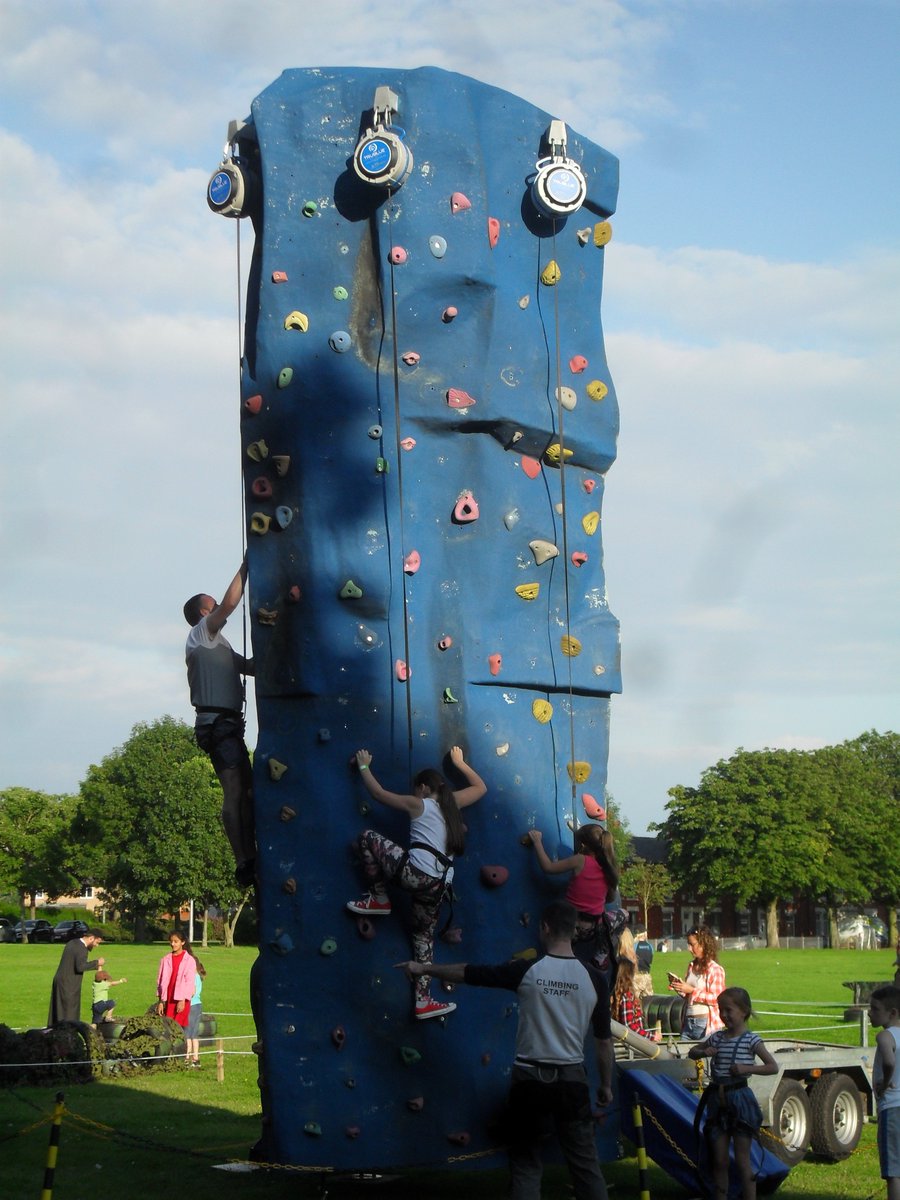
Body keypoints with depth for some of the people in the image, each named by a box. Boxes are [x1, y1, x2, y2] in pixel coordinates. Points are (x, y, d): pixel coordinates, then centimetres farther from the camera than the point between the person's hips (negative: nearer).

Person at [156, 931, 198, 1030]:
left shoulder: (189, 960, -2)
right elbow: (161, 981, 10)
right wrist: (161, 1001, 5)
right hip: (168, 1000, 4)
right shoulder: (165, 960, 9)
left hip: (181, 1001, -4)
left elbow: (189, 981, -6)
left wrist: (182, 1001, -12)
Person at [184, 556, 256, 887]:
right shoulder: (201, 634, 0)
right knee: (234, 793, -15)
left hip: (227, 724, 10)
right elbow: (230, 602, -14)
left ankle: (250, 859, 6)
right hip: (217, 721, -10)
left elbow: (252, 666, 24)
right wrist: (245, 567, -8)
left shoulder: (218, 646, 28)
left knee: (245, 791, 7)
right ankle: (244, 864, -19)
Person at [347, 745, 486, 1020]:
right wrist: (459, 763, 48)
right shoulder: (452, 803, 19)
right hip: (438, 884, 6)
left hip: (414, 872, -6)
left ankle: (379, 899, 16)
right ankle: (423, 1001, 15)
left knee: (368, 837, 11)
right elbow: (480, 787, 38)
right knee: (424, 935, 20)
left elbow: (378, 793, 13)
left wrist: (363, 766, 27)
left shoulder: (418, 805, 6)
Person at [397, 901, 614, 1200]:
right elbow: (604, 1041, 1)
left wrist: (424, 968, 14)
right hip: (572, 1079, 1)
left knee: (525, 1164, 9)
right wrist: (606, 1085, 13)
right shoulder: (594, 979, -5)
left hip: (530, 1078, -1)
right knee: (585, 1165, 6)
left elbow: (469, 973, 0)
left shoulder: (525, 970, -8)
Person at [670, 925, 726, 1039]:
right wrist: (679, 988, 0)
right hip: (688, 1021, 6)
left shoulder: (715, 969, -11)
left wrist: (692, 990, -18)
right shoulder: (691, 966, 10)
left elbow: (716, 998, -15)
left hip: (706, 1024, -6)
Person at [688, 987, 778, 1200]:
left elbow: (773, 1067, -7)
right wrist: (704, 1052, 0)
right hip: (717, 1100, 5)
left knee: (742, 1161, -2)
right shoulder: (717, 1038, 8)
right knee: (719, 1160, 8)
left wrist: (747, 1068, -19)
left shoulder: (750, 1040, -6)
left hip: (740, 1098, -5)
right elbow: (692, 1053, 22)